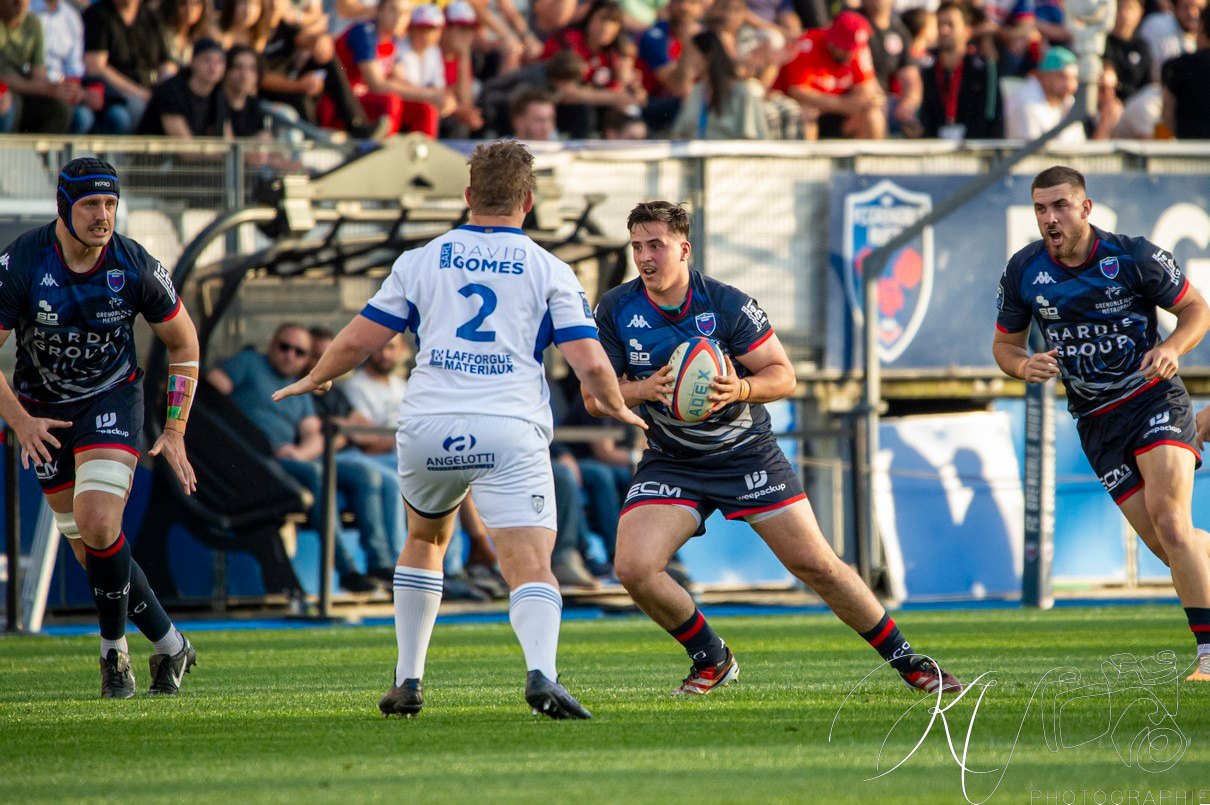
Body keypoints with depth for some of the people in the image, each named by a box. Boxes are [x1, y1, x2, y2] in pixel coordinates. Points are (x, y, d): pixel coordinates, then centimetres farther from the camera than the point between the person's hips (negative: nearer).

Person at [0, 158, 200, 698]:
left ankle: (114, 650, -4)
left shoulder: (135, 266, -15)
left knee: (98, 526, -23)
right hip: (43, 412, 1)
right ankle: (169, 645, 19)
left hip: (112, 397, -1)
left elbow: (183, 342, 0)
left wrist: (175, 430, -2)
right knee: (89, 550, 3)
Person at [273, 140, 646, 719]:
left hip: (428, 428, 3)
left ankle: (407, 682, 27)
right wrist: (618, 409, 21)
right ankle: (541, 672, -38)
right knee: (530, 564, -10)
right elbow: (589, 362, 0)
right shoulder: (550, 271, 8)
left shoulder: (422, 261, 12)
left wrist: (313, 381, 32)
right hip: (511, 432, -2)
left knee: (425, 540, 28)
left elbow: (358, 341, 13)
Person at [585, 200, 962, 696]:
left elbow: (783, 375, -10)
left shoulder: (727, 304, -14)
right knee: (633, 568, -19)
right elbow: (594, 396, -6)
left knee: (817, 564, -4)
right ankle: (712, 660, 5)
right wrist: (643, 389, -26)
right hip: (670, 463, 2)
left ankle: (907, 663, 12)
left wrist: (740, 389, -31)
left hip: (747, 453, -2)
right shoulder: (615, 311, -9)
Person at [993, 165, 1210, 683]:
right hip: (1096, 423, 4)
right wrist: (1023, 365, -13)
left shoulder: (1134, 256, -10)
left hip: (1154, 399, -4)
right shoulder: (1023, 271, -2)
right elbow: (1004, 344, 11)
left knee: (1168, 520, -23)